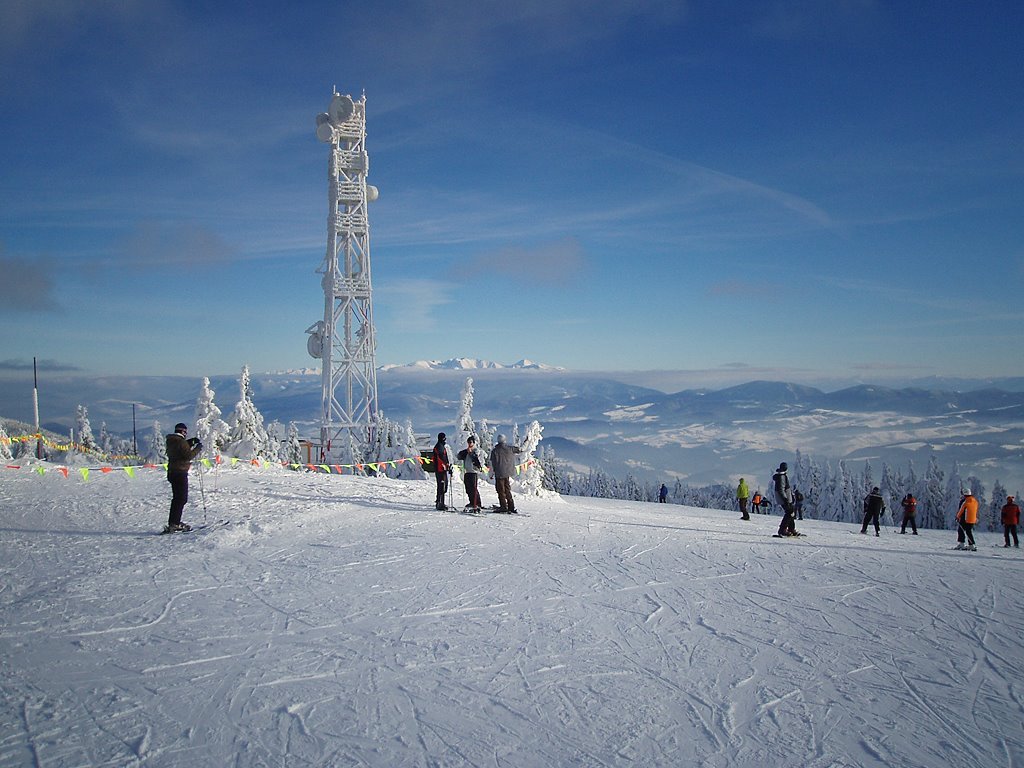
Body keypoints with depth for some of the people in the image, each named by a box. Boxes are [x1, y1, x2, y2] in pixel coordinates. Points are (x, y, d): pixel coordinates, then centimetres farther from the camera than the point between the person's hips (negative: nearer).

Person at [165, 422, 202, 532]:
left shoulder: (171, 441, 12)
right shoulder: (181, 442, -15)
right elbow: (188, 455, -19)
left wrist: (191, 442, 15)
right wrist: (198, 448, -7)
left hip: (172, 472, 10)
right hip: (180, 473, -10)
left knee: (178, 498, 18)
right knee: (181, 499, -7)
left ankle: (175, 522, 23)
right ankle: (173, 524, -11)